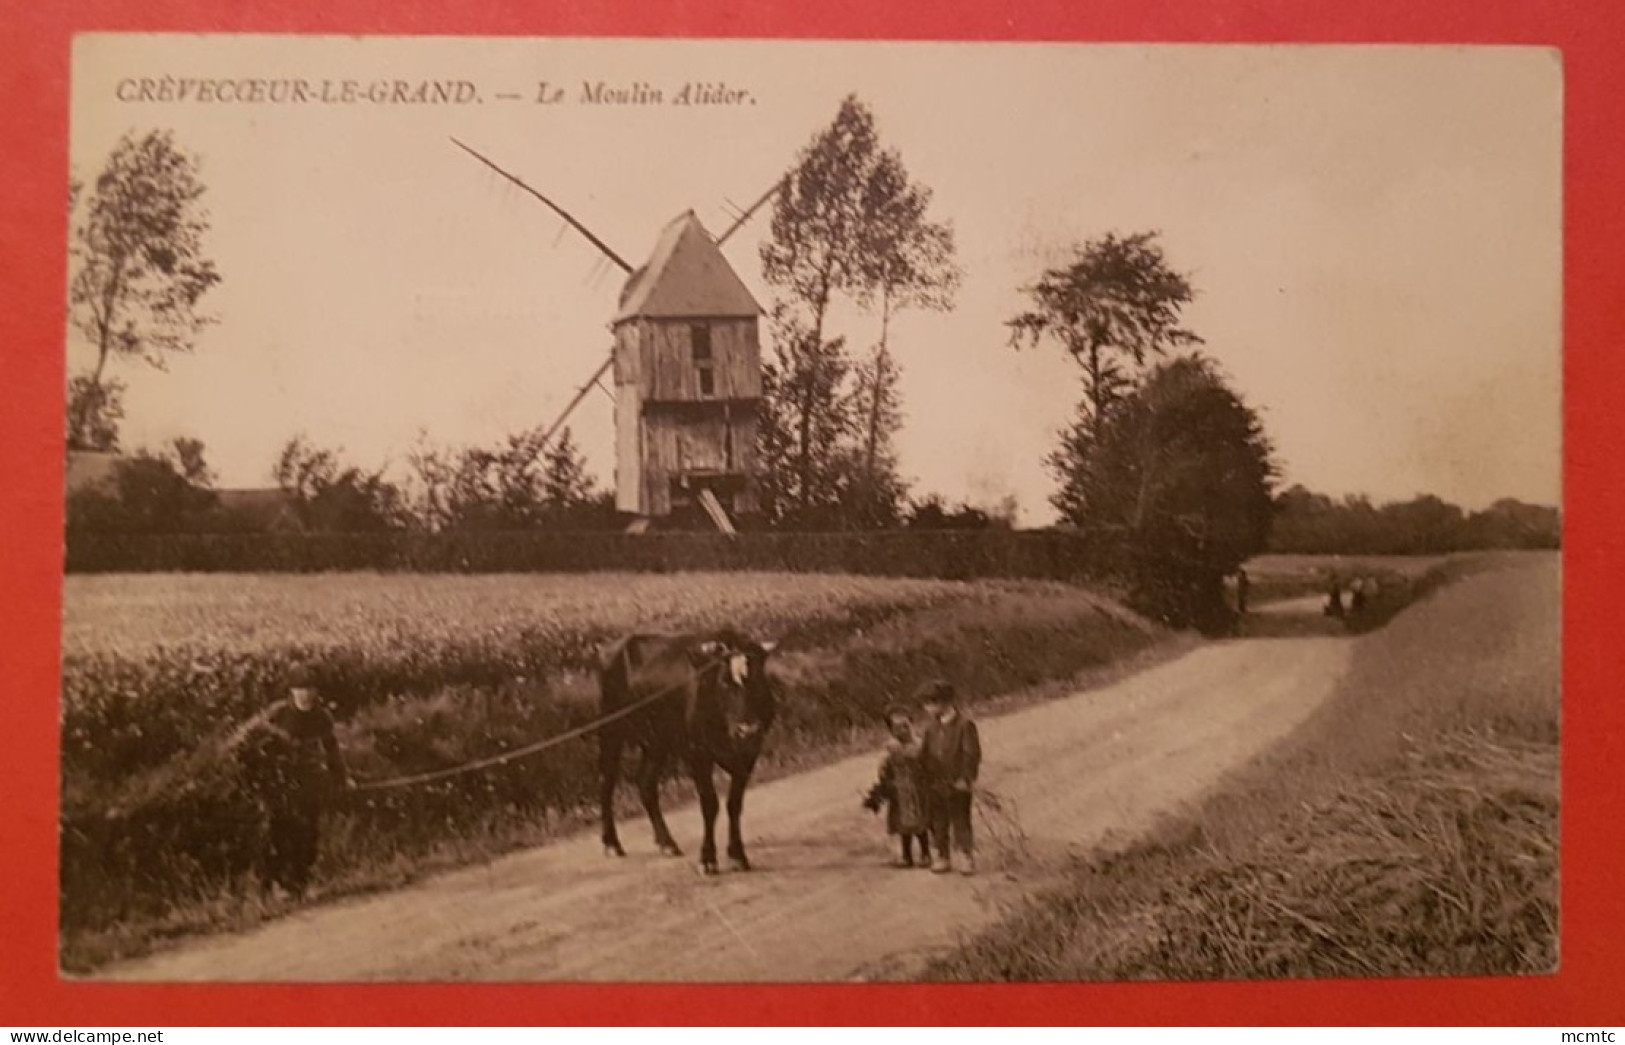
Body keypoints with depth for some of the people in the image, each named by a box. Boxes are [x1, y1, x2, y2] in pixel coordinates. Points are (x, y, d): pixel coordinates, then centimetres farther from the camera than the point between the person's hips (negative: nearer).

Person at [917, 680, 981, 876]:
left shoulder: (964, 724, -13)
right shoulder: (932, 727, 6)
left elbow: (972, 753, -13)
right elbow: (926, 751, 13)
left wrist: (966, 778, -16)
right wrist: (926, 777, 9)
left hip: (957, 785, -6)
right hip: (936, 785, 6)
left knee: (961, 822, 1)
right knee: (938, 823, 11)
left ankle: (967, 858, 9)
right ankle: (943, 857, 21)